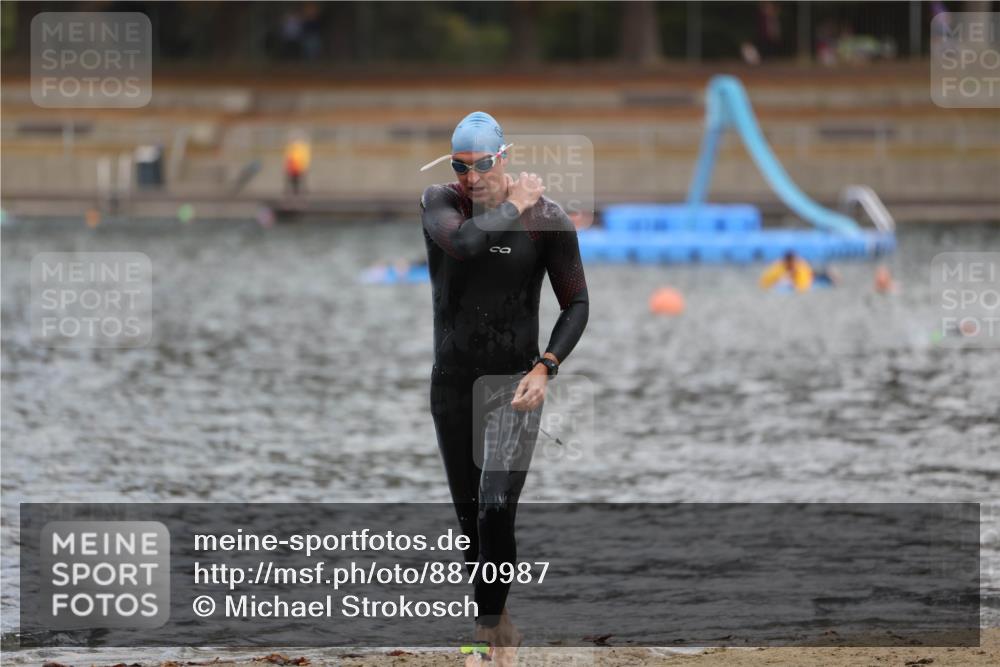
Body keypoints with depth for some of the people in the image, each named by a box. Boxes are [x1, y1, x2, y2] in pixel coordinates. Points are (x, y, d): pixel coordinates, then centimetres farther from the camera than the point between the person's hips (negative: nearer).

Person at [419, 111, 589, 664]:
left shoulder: (547, 218, -9)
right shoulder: (438, 202, -5)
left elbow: (576, 304, -4)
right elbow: (463, 241, -29)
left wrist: (544, 368, -16)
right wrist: (514, 204, -18)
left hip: (514, 380, -3)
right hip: (452, 383, 3)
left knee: (496, 509, -17)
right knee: (468, 514, 10)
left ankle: (490, 623, -5)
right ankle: (492, 622, 24)